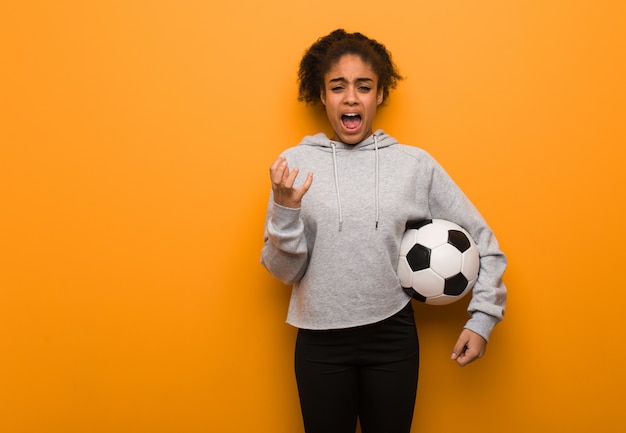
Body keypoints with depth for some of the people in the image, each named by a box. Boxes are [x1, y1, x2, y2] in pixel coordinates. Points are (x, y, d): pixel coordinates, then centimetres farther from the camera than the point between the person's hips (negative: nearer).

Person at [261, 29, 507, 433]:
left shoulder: (415, 164, -2)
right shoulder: (295, 164, -4)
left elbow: (481, 240, 6)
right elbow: (284, 271, -3)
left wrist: (482, 317, 2)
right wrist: (285, 210, -20)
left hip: (393, 337, 1)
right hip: (321, 342, 0)